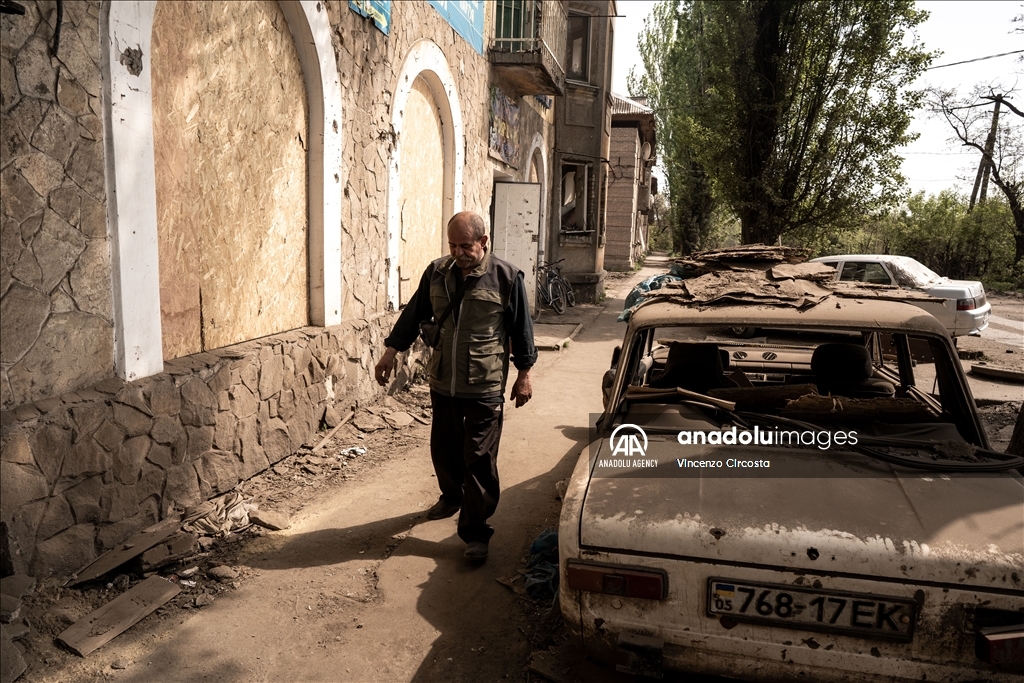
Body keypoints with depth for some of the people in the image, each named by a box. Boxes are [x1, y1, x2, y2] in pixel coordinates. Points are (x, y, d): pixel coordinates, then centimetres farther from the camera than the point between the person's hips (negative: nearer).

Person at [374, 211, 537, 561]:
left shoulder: (507, 276, -8)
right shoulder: (436, 272, 2)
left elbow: (521, 329, -2)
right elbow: (413, 314, 11)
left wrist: (523, 375, 0)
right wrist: (391, 351, 8)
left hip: (484, 387, -4)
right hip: (442, 383, 5)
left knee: (479, 459, -1)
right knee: (443, 449, 19)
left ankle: (475, 532, 10)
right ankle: (451, 497, 46)